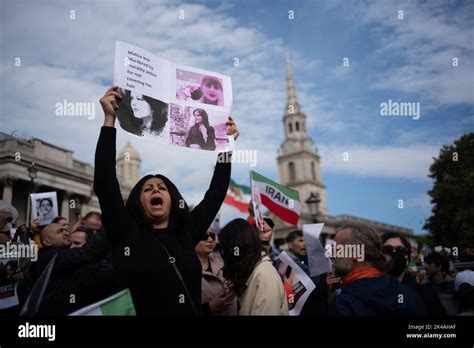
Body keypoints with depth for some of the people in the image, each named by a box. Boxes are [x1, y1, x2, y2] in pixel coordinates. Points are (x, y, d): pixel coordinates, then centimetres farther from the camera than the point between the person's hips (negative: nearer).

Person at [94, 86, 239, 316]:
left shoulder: (186, 233, 5)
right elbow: (104, 184, -11)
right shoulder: (127, 235, -3)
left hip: (194, 313, 4)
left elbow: (216, 192, 11)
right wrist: (110, 119, -12)